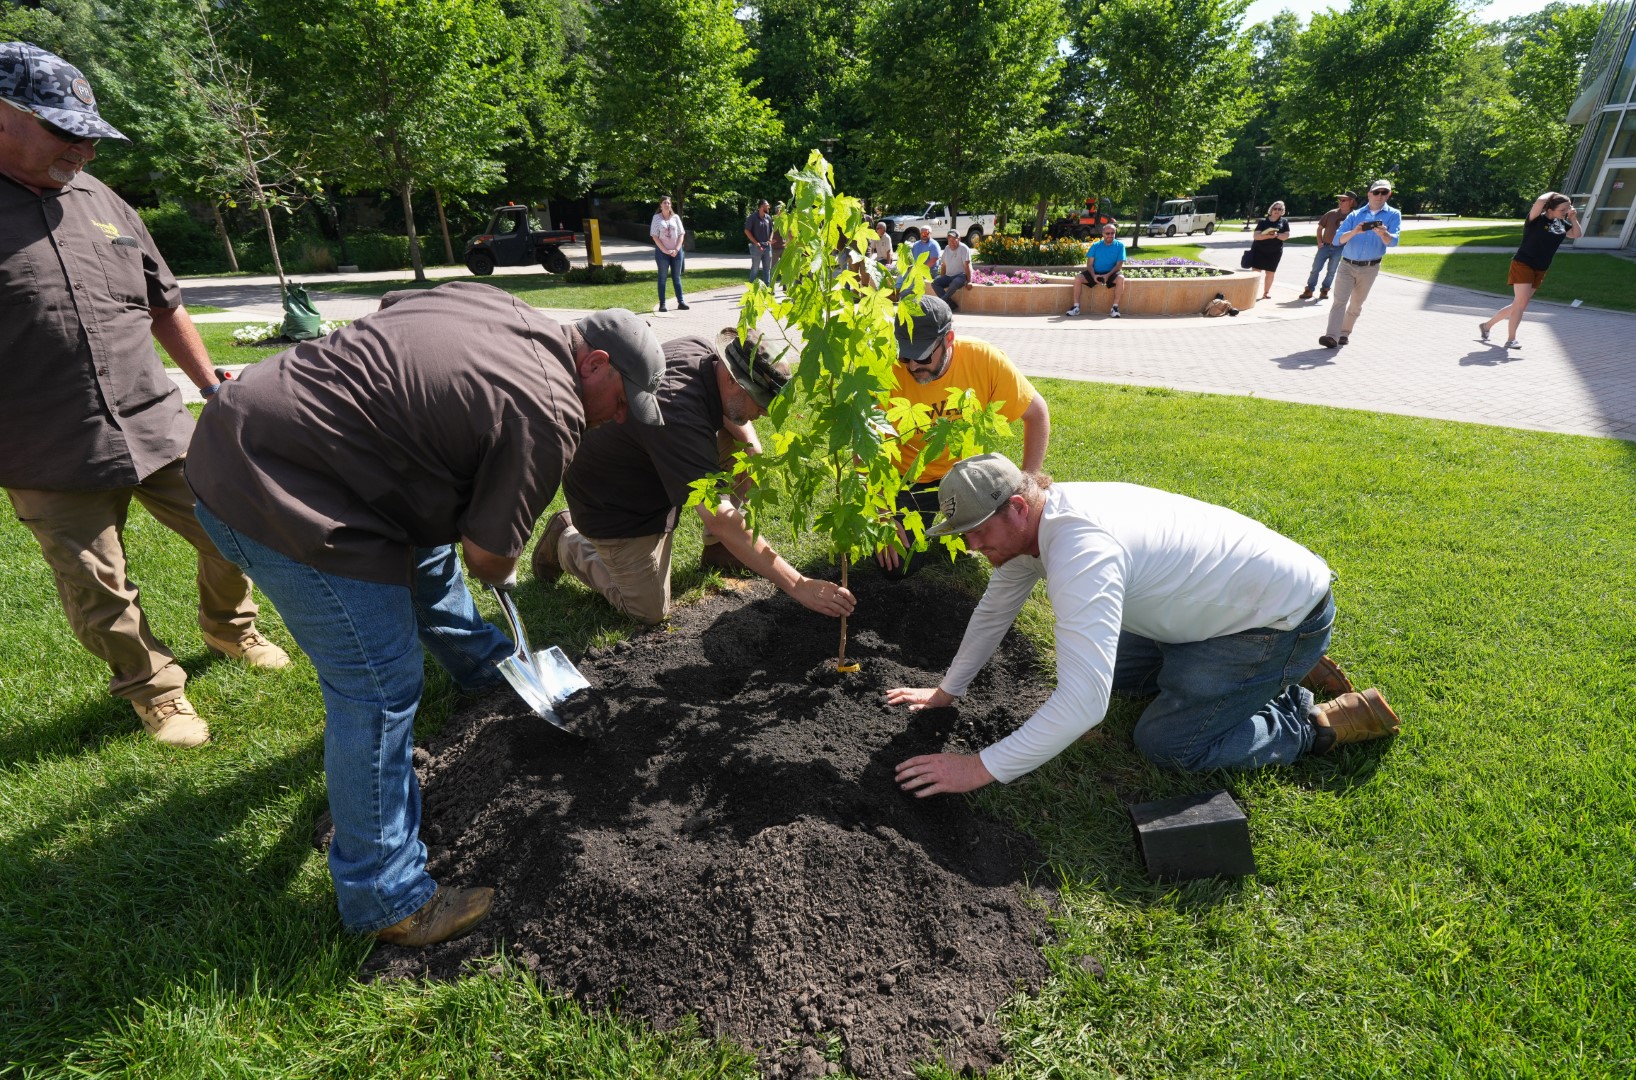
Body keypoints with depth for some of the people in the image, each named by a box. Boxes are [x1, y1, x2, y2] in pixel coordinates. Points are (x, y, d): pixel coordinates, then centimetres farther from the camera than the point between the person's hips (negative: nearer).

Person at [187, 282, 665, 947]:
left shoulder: (490, 302, 7)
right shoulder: (549, 414, -19)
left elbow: (388, 310, 23)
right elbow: (488, 553, -13)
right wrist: (502, 573, 10)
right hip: (274, 496, -11)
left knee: (427, 548, 28)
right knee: (381, 687, -6)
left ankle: (481, 661, 56)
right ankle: (385, 900, 8)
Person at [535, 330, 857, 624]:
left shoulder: (704, 350, -16)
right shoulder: (678, 418, -41)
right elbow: (720, 519, -43)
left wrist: (750, 446, -15)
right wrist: (798, 585, -42)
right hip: (613, 504, -8)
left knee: (740, 442, -7)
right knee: (651, 611, 0)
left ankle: (718, 550, 9)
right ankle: (566, 540, 18)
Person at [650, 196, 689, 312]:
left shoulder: (676, 217, 7)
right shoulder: (656, 218, 1)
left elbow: (681, 234, 5)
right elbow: (655, 236, -5)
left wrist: (676, 249, -8)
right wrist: (665, 250, -14)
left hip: (676, 251, 2)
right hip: (662, 252, -2)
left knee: (677, 277, 6)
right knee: (662, 277, 0)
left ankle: (681, 302, 9)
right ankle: (662, 304, 0)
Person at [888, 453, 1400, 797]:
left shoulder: (1079, 550, -36)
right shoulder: (1027, 521, -7)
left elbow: (1082, 703, -41)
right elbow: (994, 609, 8)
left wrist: (980, 768, -36)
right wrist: (947, 690, 12)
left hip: (1285, 612, -9)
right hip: (1232, 590, 9)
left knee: (1164, 743, -11)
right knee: (1105, 666, 17)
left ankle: (1316, 723, 8)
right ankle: (1281, 667, 25)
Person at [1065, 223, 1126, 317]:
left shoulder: (1119, 245, -2)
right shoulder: (1095, 245, 1)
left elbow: (1119, 264, -7)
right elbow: (1089, 264, -2)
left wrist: (1108, 275, -24)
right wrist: (1093, 275, -22)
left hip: (1111, 273, -2)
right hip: (1095, 273, 2)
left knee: (1121, 278, -34)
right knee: (1078, 279, -23)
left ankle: (1115, 307, -27)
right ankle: (1076, 307, -16)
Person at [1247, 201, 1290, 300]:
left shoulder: (1284, 222, 5)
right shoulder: (1263, 221, -1)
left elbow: (1286, 235, -5)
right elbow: (1256, 236, -12)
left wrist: (1277, 235, -24)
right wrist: (1269, 236, -26)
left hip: (1275, 252, 2)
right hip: (1259, 250, -2)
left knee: (1270, 272, 5)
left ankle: (1266, 292, 18)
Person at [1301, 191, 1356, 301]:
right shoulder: (1332, 213, 1)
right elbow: (1320, 227, 9)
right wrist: (1319, 242, 1)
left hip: (1339, 249, -1)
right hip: (1325, 246, 1)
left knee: (1331, 272, 7)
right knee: (1315, 269, -2)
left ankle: (1324, 291, 18)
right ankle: (1309, 290, 5)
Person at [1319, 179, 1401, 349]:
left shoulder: (1393, 215, 2)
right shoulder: (1355, 215, 5)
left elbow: (1393, 241, -12)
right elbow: (1338, 239, -5)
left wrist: (1383, 234, -34)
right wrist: (1354, 232, -24)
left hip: (1370, 268, 1)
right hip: (1347, 265, -1)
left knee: (1356, 304, 10)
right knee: (1340, 300, -14)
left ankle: (1344, 333, 22)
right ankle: (1332, 336, -24)